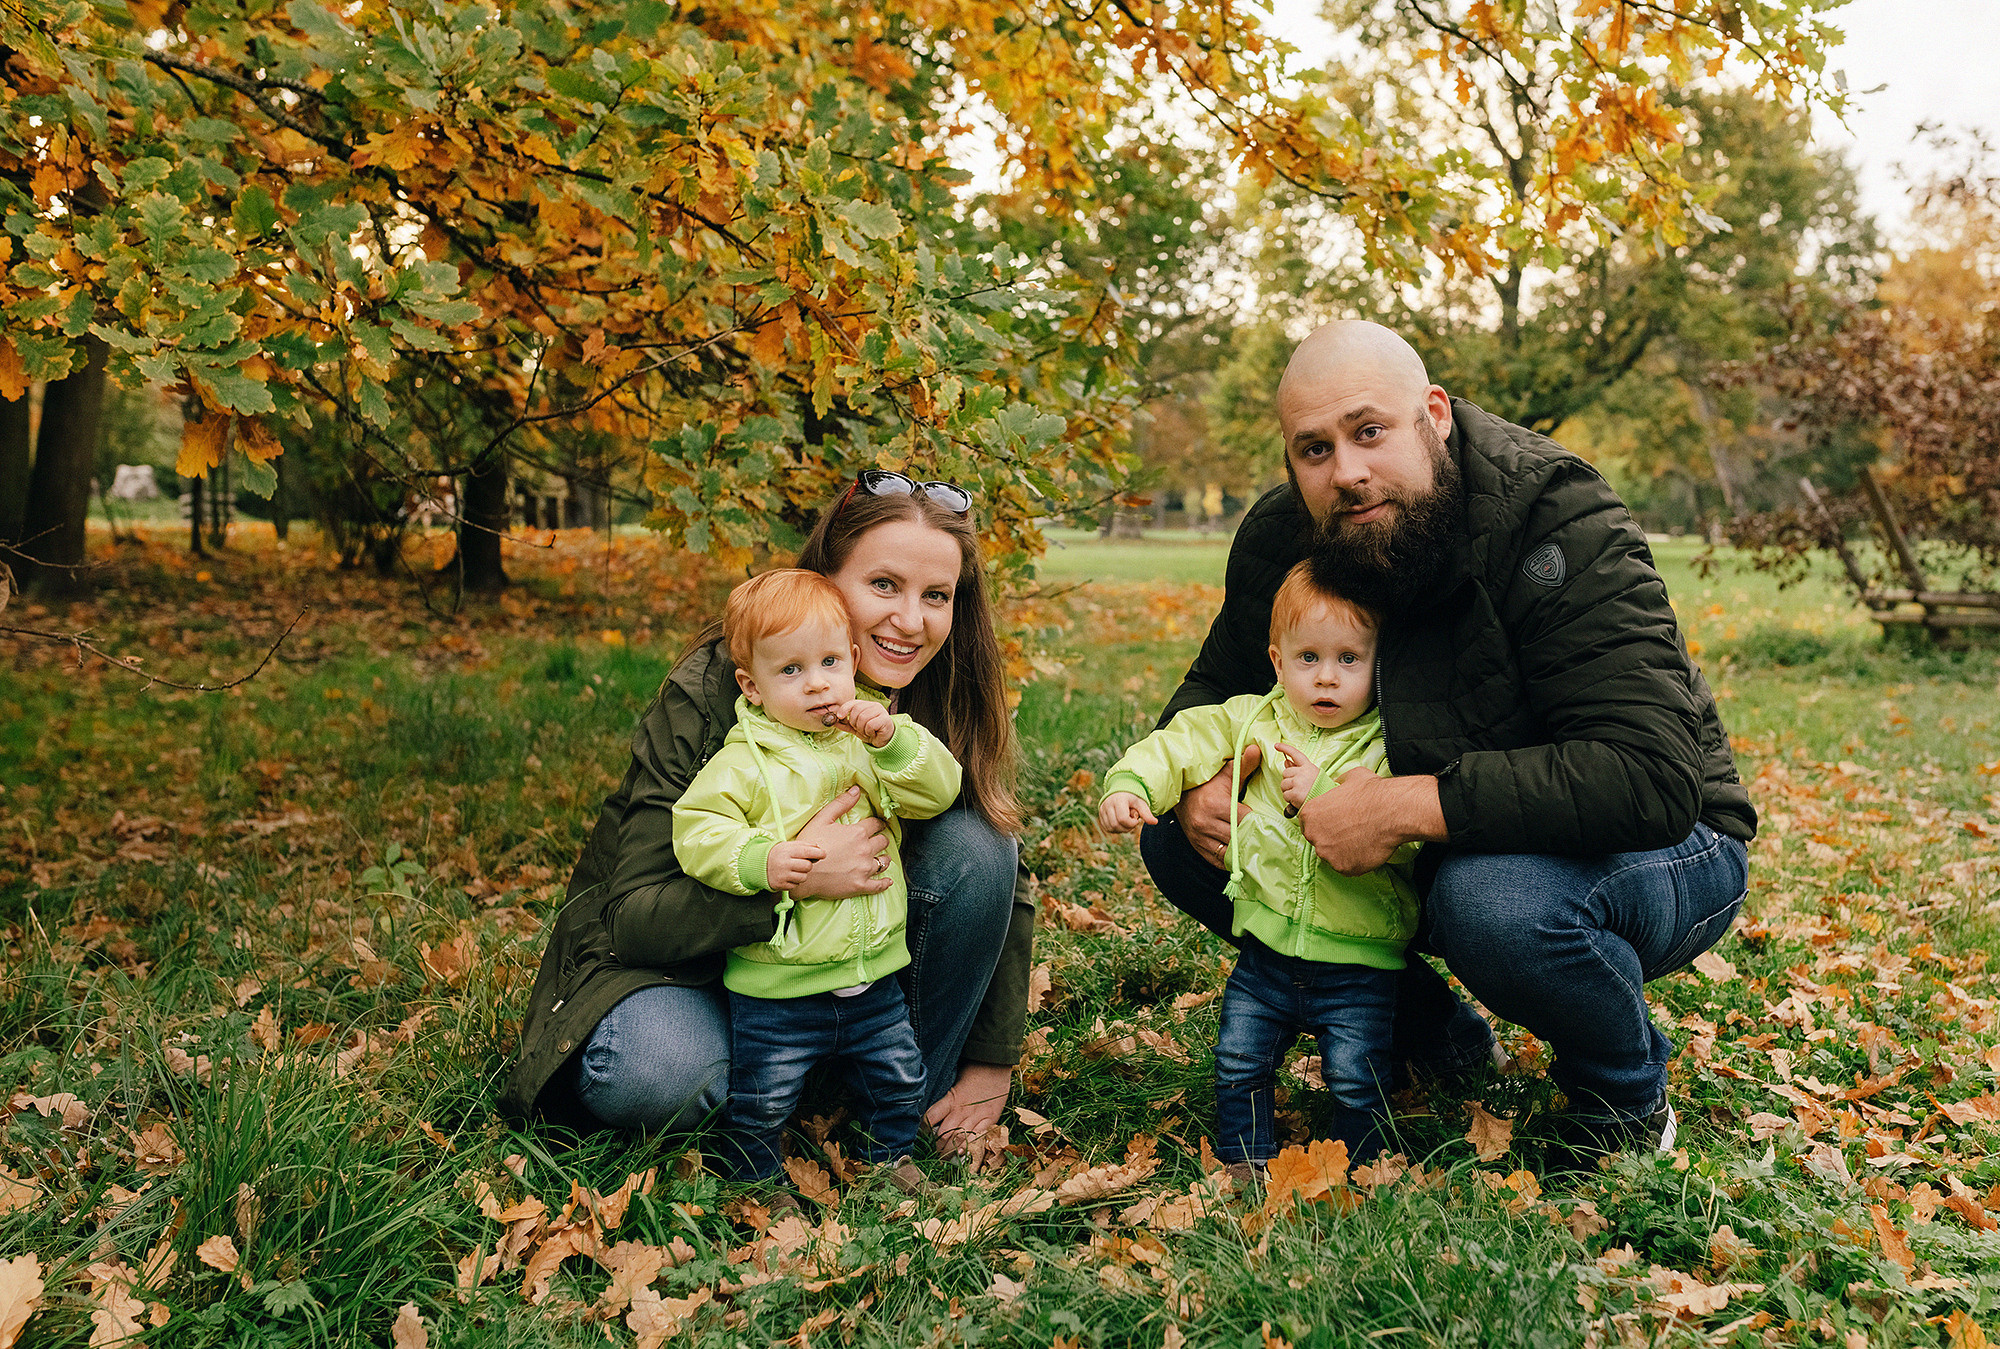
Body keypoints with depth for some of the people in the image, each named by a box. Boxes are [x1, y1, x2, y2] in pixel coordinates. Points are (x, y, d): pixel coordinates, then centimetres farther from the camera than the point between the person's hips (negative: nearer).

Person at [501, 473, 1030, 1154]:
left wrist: (993, 1063, -6)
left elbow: (1008, 884, 0)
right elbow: (636, 916, -26)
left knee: (974, 845, -20)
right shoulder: (710, 694, -24)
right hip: (679, 957, -4)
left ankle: (917, 1099, -3)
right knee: (660, 1078, -38)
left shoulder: (945, 710, -12)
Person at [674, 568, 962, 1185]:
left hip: (873, 972, 4)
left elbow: (938, 791, -5)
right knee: (762, 1100, 8)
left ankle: (889, 1155, 43)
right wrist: (760, 861, -31)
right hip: (778, 981, -4)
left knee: (900, 1081, 17)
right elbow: (695, 831, -16)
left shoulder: (868, 740, 4)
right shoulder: (744, 762, -10)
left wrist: (892, 740, -21)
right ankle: (758, 1178, 35)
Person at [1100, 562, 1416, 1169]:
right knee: (1238, 1062, 8)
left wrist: (1323, 795, -30)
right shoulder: (1252, 722, 3)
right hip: (1266, 953, 3)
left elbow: (1401, 838, -21)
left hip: (1357, 963, -3)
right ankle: (1246, 1162, 29)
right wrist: (1129, 785, -14)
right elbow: (1181, 742, 3)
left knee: (1355, 1081, -1)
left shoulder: (1387, 751, -10)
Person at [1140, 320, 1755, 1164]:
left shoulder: (1554, 518, -27)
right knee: (1178, 843, -8)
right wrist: (1193, 785, -16)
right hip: (1441, 853, 6)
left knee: (1495, 902, -41)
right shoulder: (1280, 540, -8)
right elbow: (1215, 687, 8)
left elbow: (1654, 776, -35)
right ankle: (1433, 1030, 8)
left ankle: (1627, 1097, -5)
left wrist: (1412, 806, -39)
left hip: (1659, 850, -6)